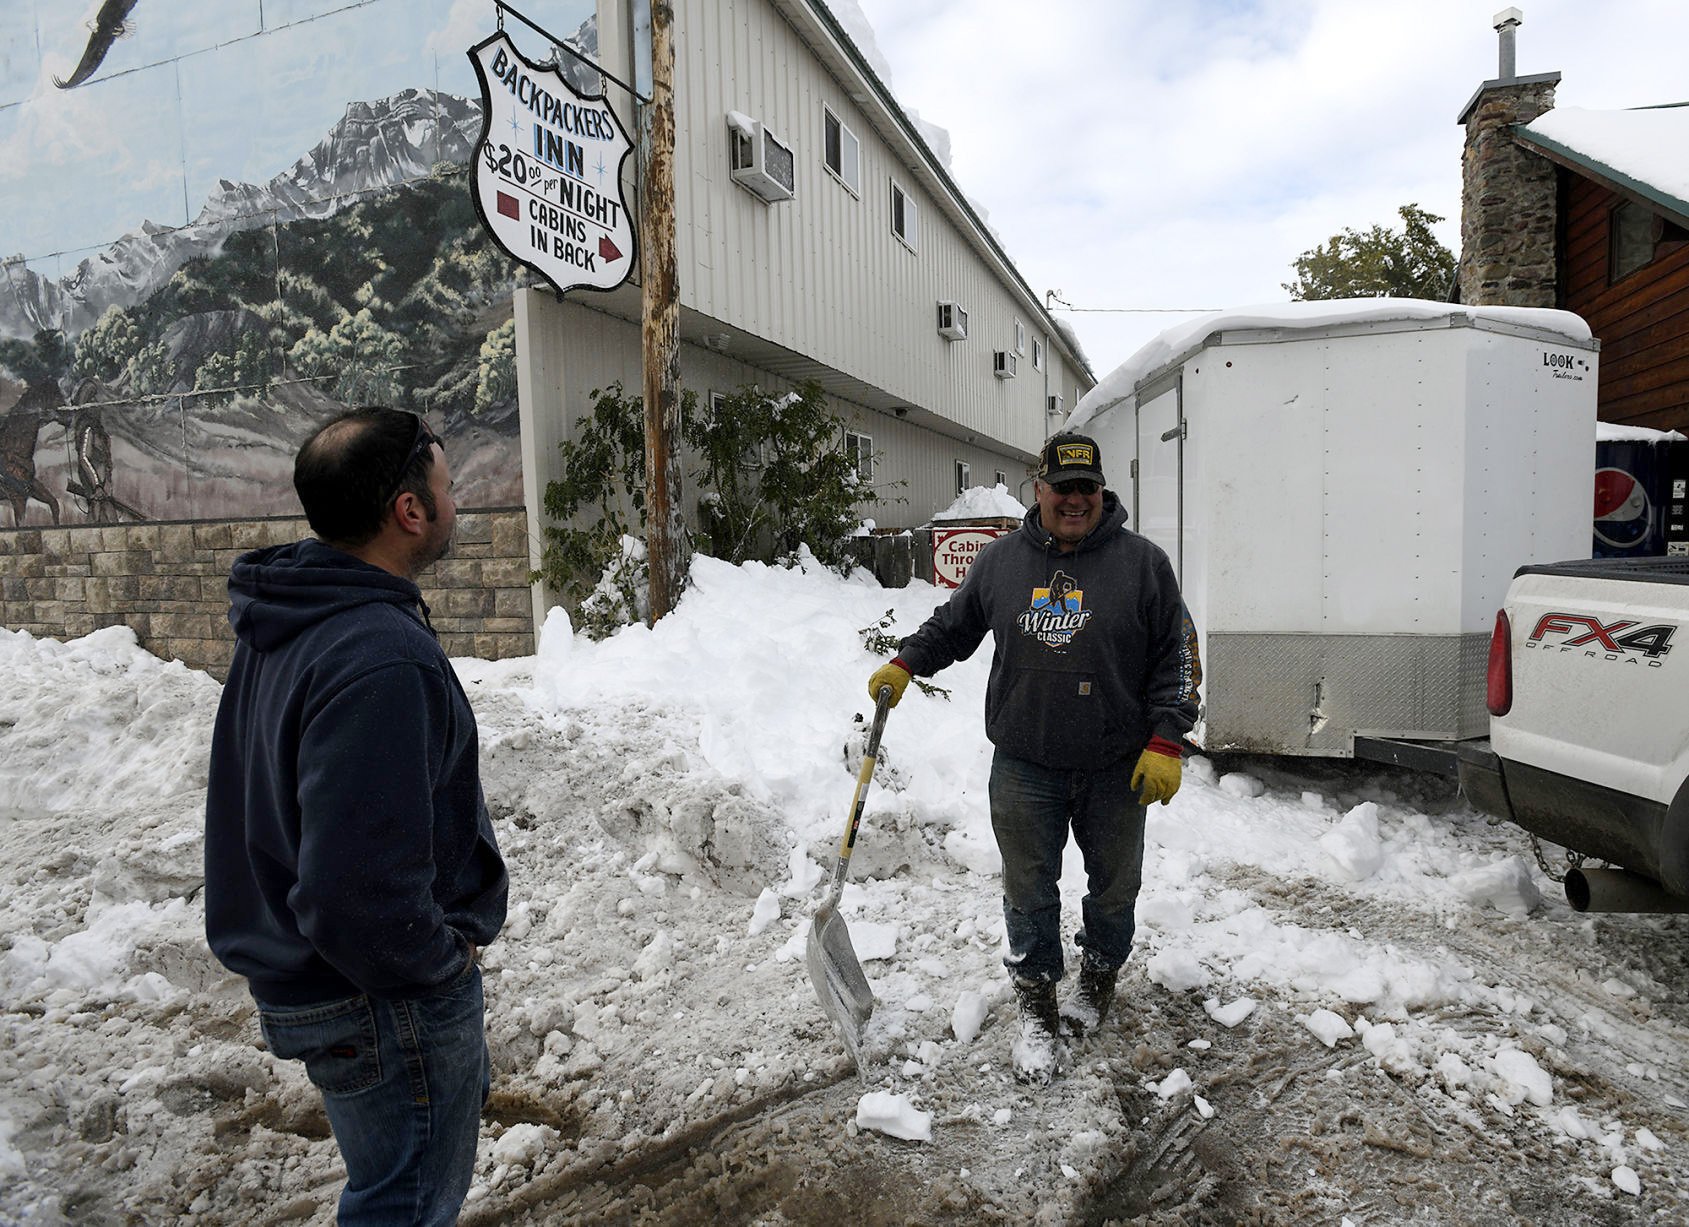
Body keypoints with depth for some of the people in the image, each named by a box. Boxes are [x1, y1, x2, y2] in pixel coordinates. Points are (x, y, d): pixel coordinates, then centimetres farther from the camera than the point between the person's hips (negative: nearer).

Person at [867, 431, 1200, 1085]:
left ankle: (1099, 978, 42)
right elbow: (953, 623, 18)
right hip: (1024, 767, 1)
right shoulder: (1000, 560, 3)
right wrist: (905, 664, 8)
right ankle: (1036, 1008, 25)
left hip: (1115, 767, 0)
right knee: (1029, 892, 7)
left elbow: (1177, 656, -1)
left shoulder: (1142, 561, -3)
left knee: (1114, 886, 17)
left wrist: (1166, 741, -7)